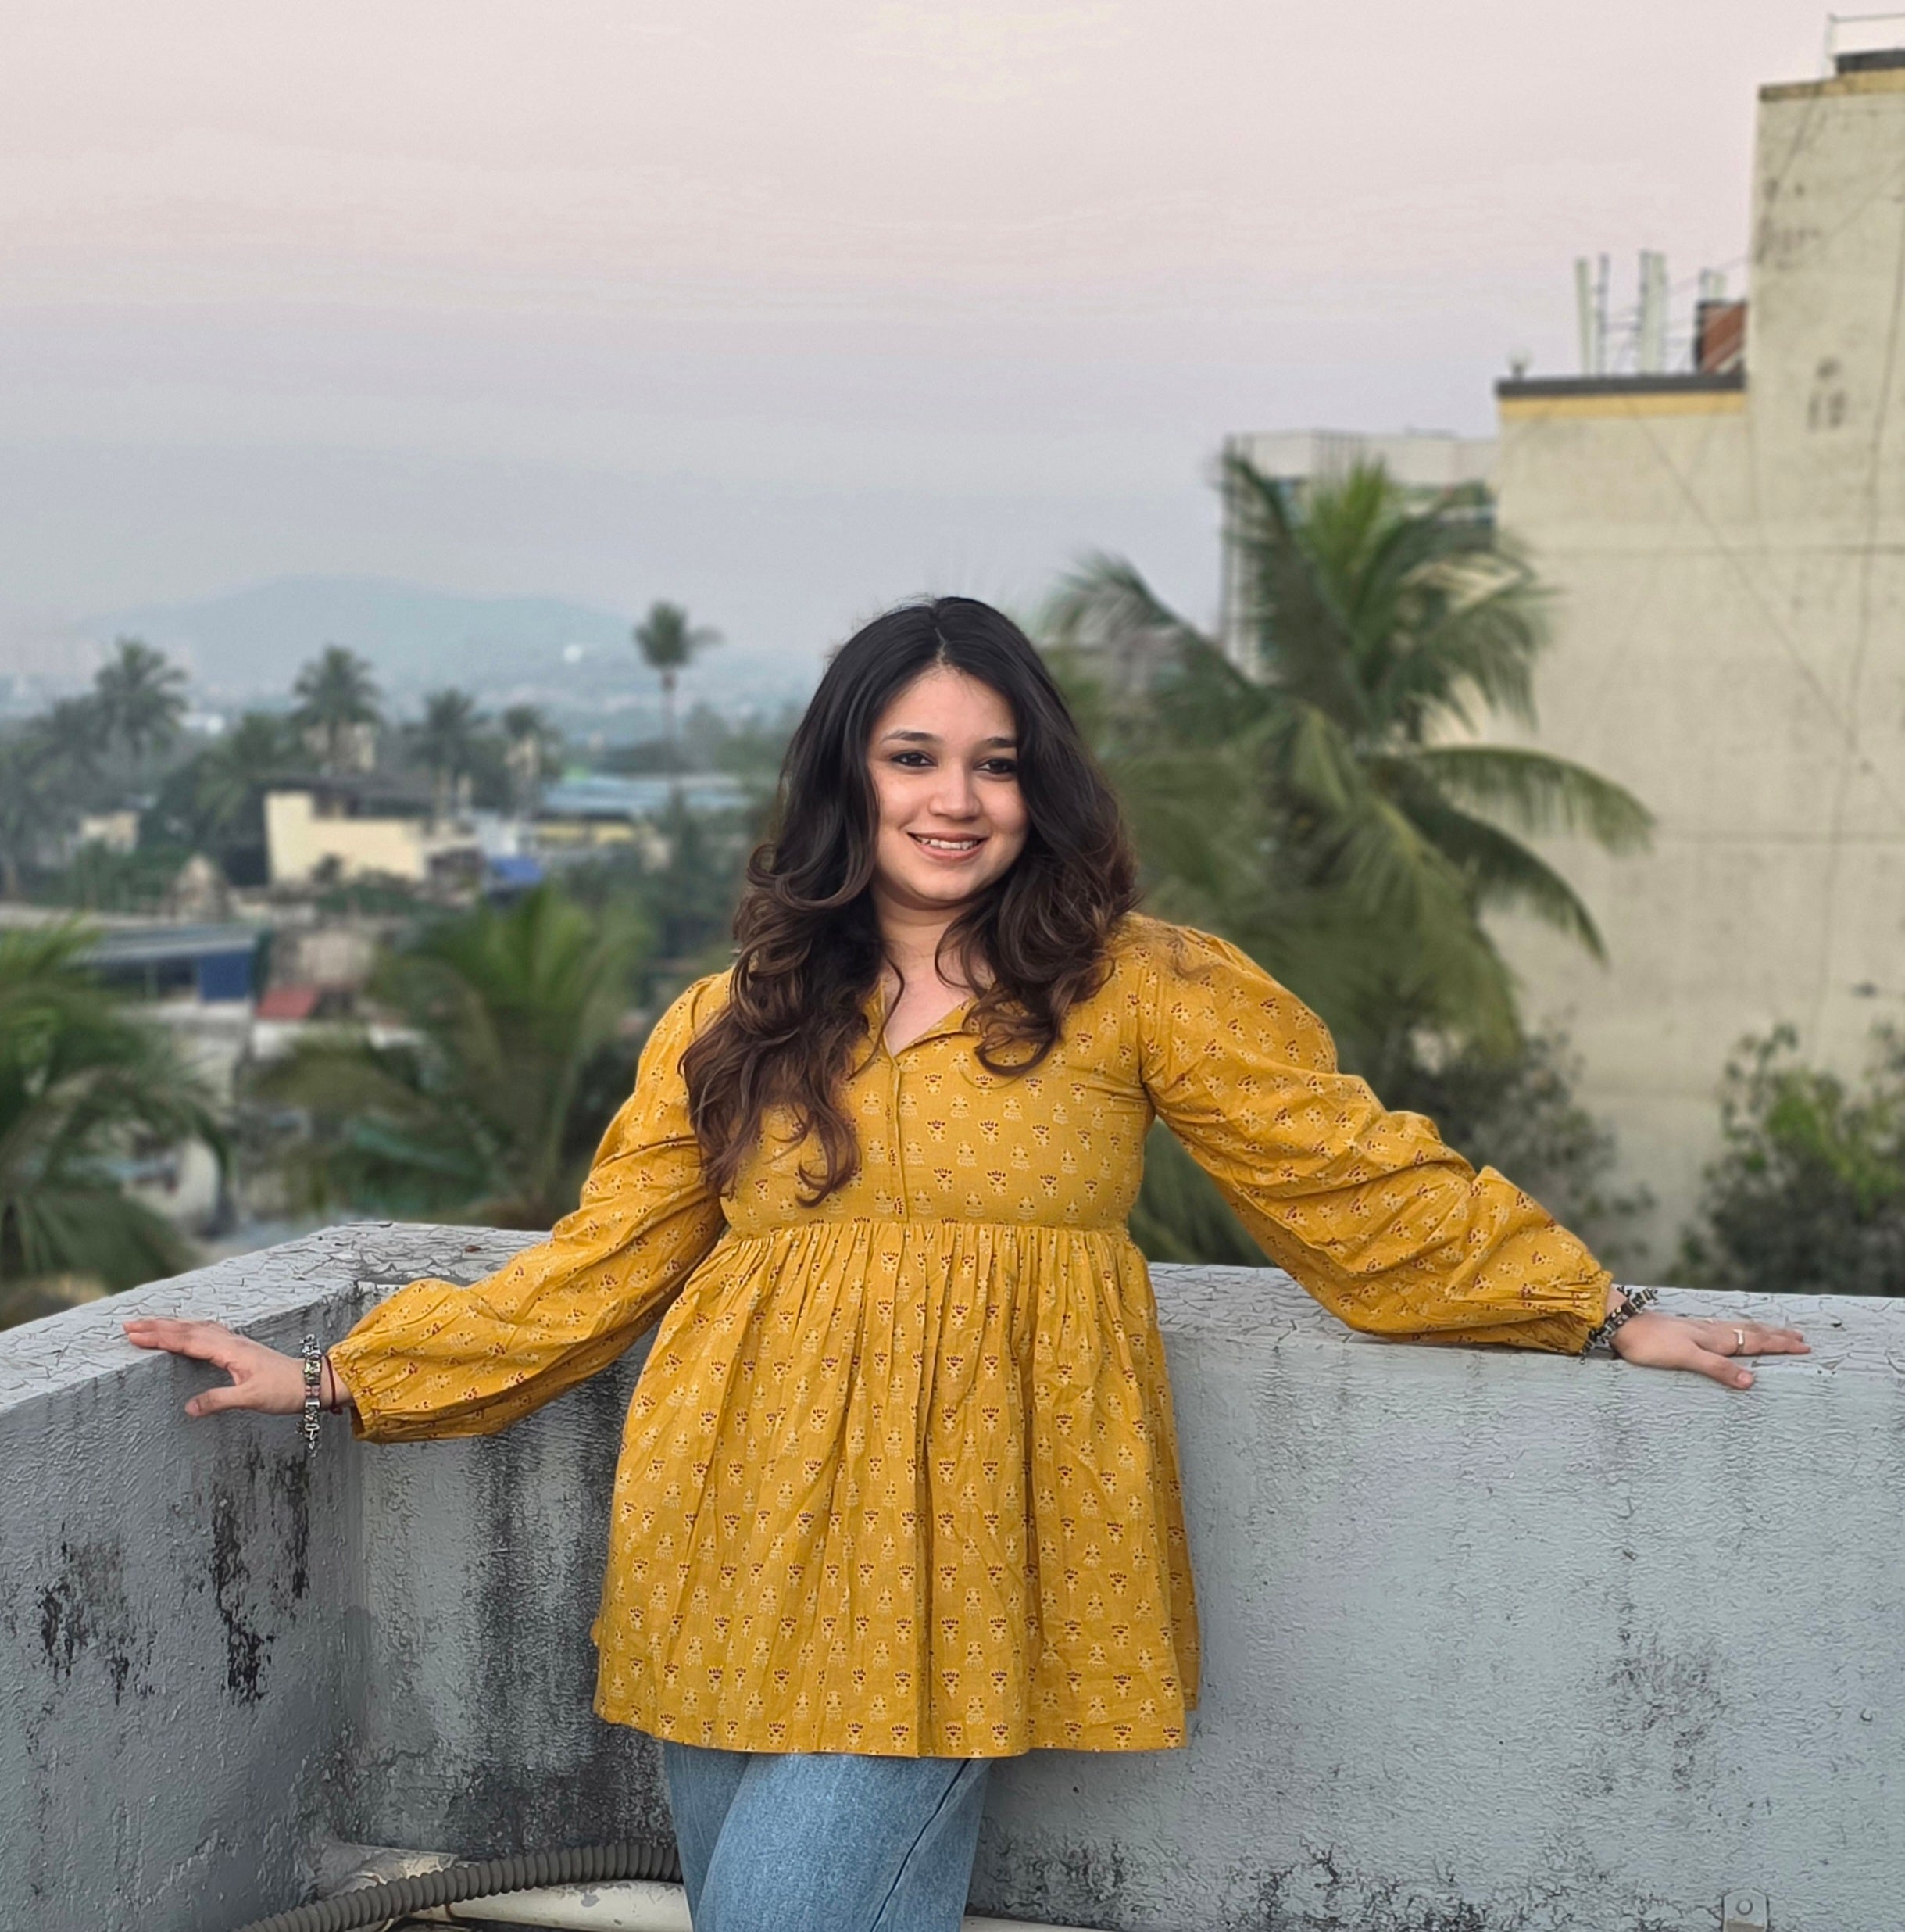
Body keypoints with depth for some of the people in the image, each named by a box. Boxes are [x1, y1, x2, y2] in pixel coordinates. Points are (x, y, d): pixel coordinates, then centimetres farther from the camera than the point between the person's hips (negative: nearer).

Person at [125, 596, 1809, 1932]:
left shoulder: (1134, 988, 4)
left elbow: (1362, 1179, 7)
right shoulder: (735, 1024, 11)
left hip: (952, 1573, -3)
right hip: (742, 1561, 3)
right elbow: (596, 1266, 15)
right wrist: (339, 1381, 13)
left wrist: (1606, 1317, 7)